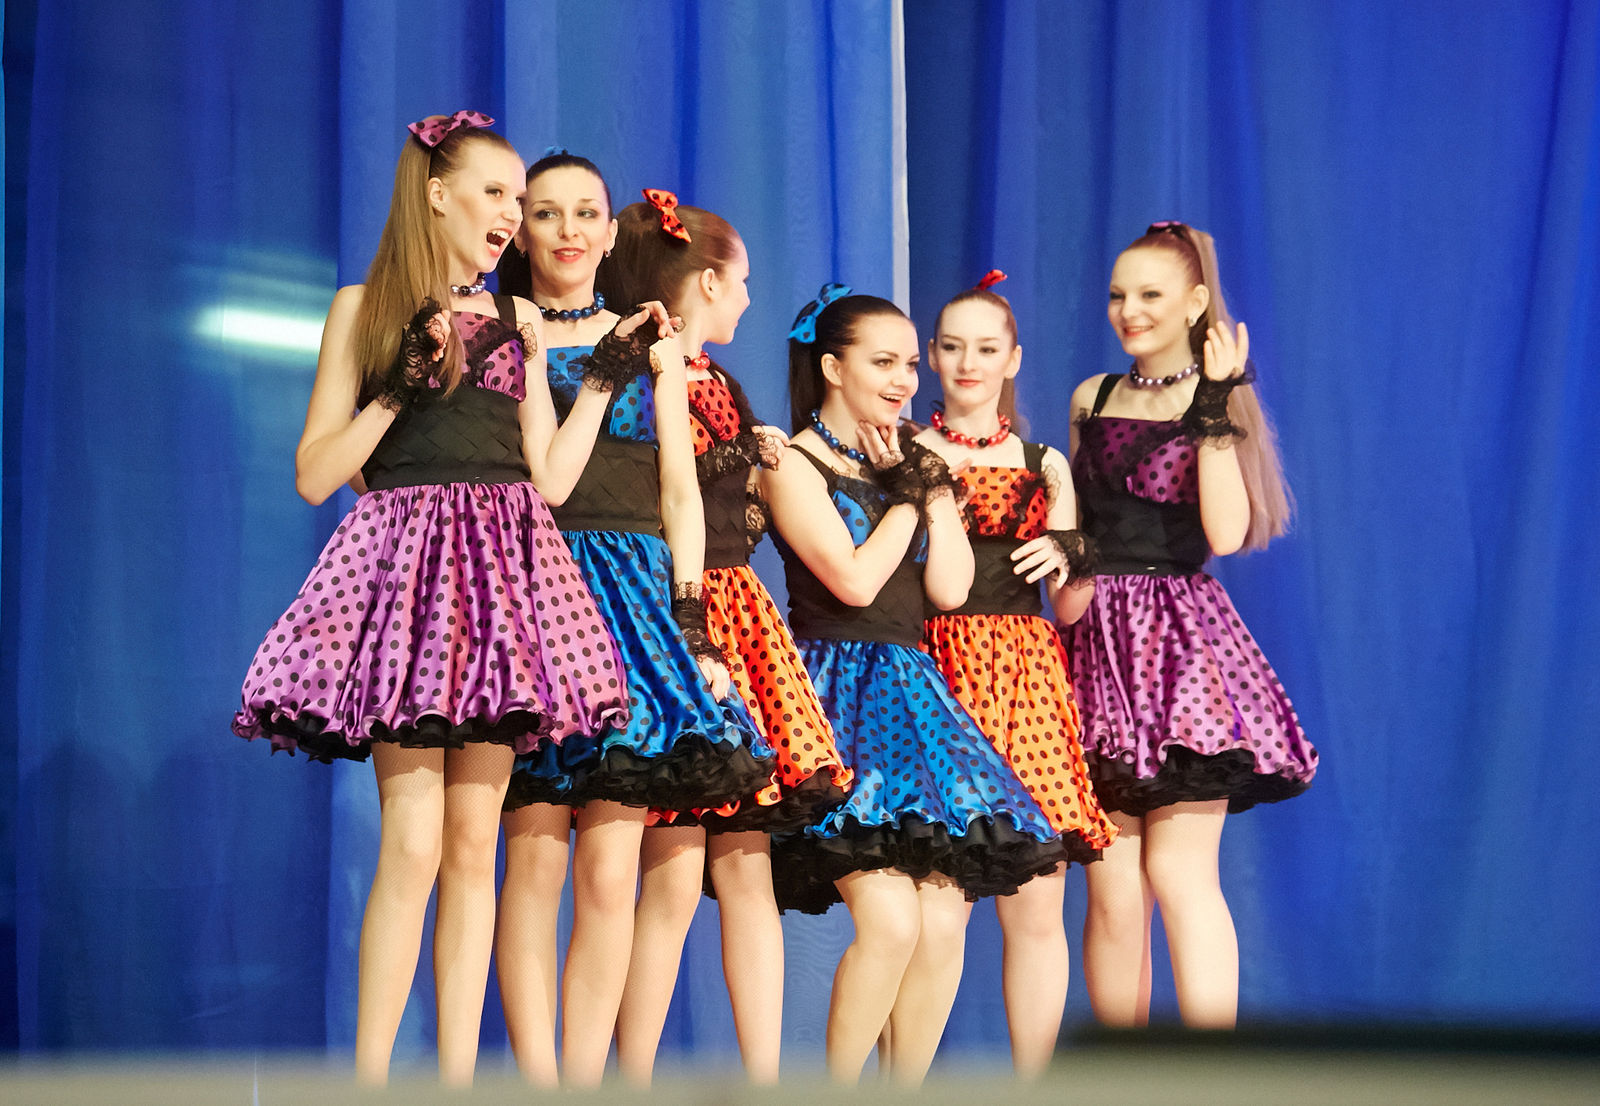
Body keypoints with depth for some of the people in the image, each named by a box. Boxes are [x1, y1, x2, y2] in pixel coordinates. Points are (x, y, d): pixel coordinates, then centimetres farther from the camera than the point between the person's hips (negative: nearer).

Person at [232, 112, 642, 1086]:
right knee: (414, 841, -13)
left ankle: (459, 1073, 1)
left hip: (503, 568, 4)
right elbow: (315, 475, 2)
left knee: (475, 843, 0)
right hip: (410, 563, -4)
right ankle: (370, 1077, -9)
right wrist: (405, 386, -5)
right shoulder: (365, 309, 8)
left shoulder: (514, 322, 19)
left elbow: (551, 477, 10)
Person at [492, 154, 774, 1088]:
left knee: (610, 868, -8)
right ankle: (537, 1081, -9)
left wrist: (693, 623, 5)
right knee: (536, 853, -10)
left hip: (633, 590, 2)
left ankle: (585, 1080, -5)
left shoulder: (653, 344, 18)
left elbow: (680, 491, 14)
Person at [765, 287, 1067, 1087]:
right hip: (837, 689, -6)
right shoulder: (794, 463, -1)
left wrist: (933, 484, 4)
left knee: (944, 924, -6)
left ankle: (907, 1092, 4)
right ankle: (836, 1091, -7)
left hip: (912, 688, 6)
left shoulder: (913, 460, 18)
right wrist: (905, 494, -2)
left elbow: (949, 589, 7)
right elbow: (854, 579, -13)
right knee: (891, 917, -21)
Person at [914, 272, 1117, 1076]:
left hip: (1026, 676, 3)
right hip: (932, 670, -2)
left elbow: (1069, 610, 15)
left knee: (1036, 907, -1)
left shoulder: (1045, 466, 15)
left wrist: (1070, 568, -6)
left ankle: (1032, 1080, 6)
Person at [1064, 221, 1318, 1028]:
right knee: (1111, 888, 0)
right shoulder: (1091, 399, 14)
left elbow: (1226, 533, -12)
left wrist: (1213, 412, -13)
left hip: (1181, 641, -4)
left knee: (1178, 872, -11)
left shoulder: (1216, 402, 1)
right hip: (1098, 637, 4)